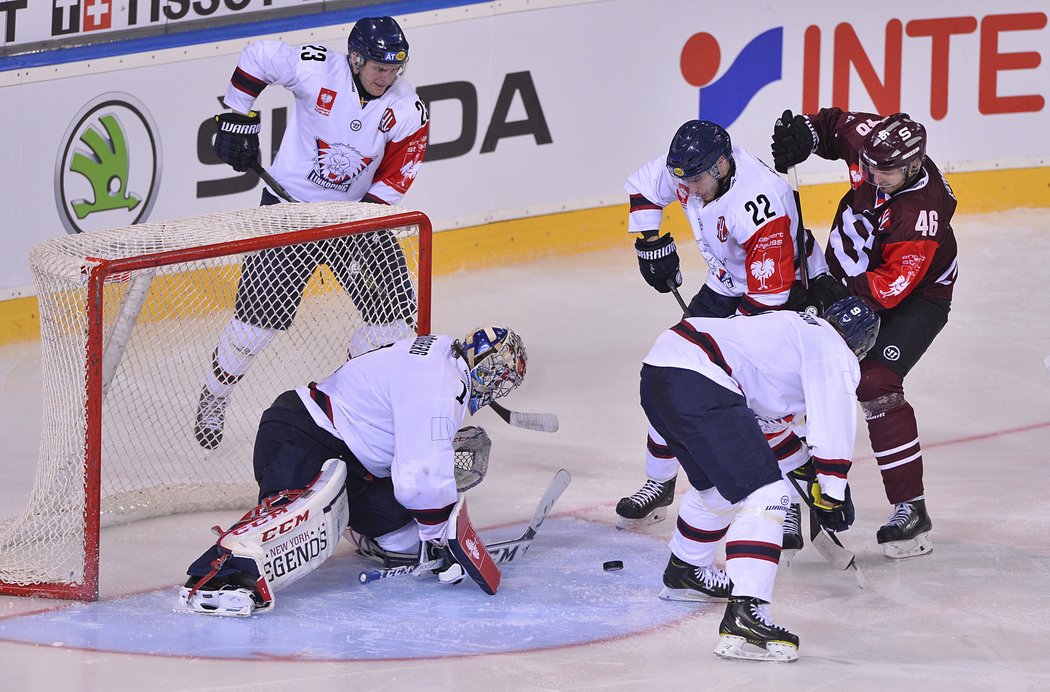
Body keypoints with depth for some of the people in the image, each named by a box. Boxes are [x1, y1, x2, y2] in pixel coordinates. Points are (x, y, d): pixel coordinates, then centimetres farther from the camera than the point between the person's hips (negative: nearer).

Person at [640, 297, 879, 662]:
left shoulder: (800, 326, 31)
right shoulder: (835, 352, 4)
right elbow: (833, 424, -4)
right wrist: (832, 494, 6)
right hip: (697, 384, -10)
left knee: (720, 484, 31)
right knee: (764, 495, -12)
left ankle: (684, 572, 52)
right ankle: (744, 614, -26)